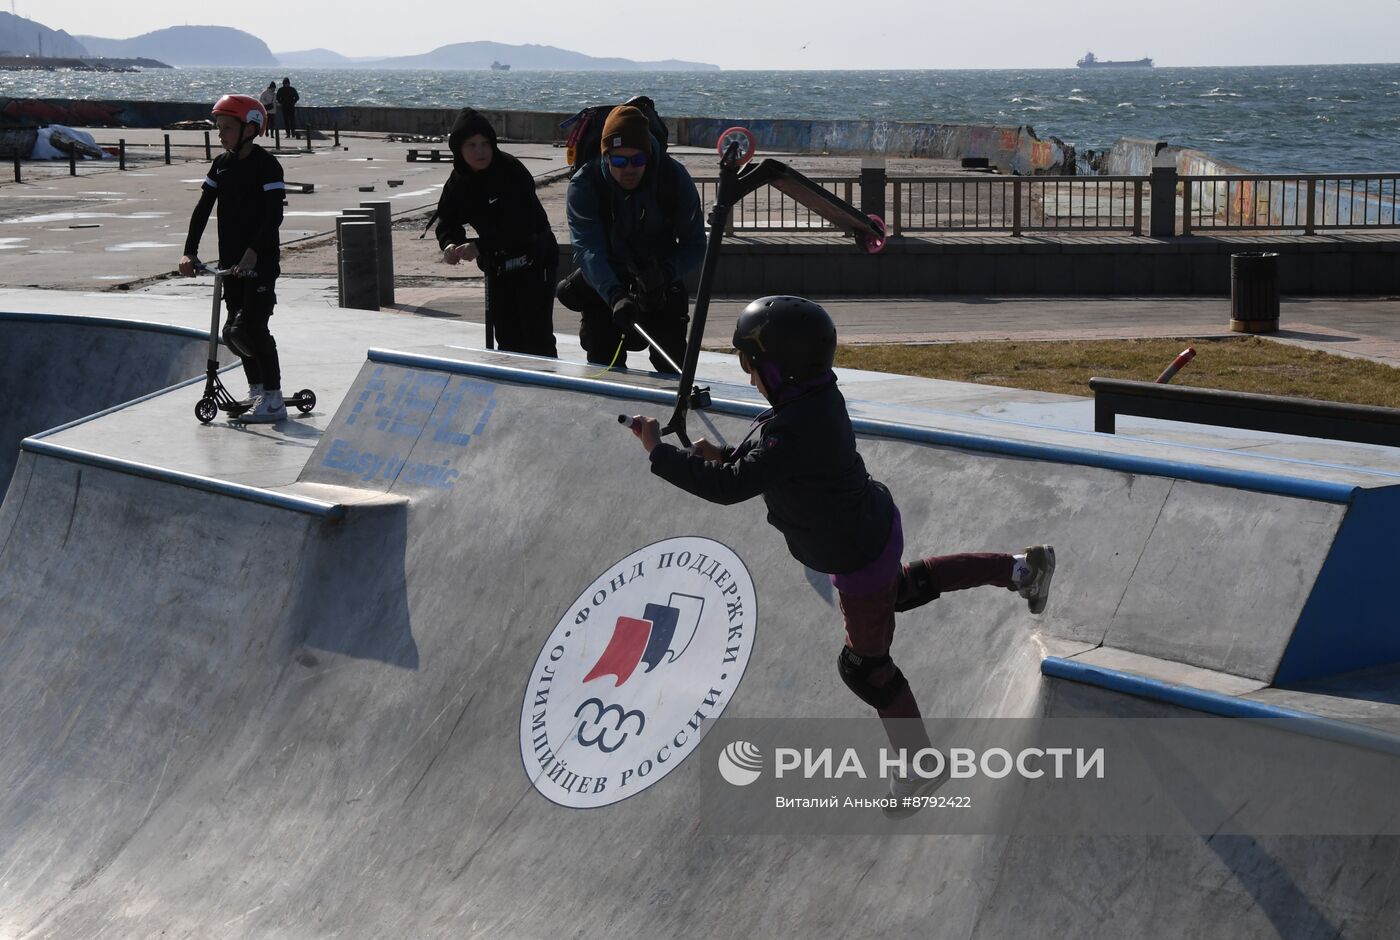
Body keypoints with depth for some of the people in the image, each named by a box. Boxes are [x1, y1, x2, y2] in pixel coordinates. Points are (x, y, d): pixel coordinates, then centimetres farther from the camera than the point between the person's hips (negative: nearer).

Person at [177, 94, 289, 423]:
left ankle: (273, 399, -6)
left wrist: (252, 252, -28)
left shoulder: (266, 165, -10)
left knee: (251, 327, -14)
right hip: (231, 260, 7)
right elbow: (203, 208, 7)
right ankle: (256, 391, 23)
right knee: (234, 331, 9)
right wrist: (190, 251, -3)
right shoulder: (221, 164, 10)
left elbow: (274, 214, -18)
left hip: (260, 260, -7)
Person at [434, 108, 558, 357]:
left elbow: (518, 225, -27)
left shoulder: (511, 171, -21)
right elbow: (447, 219, 6)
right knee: (505, 333, 11)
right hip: (497, 265, 7)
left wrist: (479, 246, -30)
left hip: (532, 260, -7)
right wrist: (449, 244, -16)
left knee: (537, 336, -10)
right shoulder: (459, 180, 1)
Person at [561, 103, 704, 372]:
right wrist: (615, 296, -48)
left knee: (672, 365, -3)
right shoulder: (583, 185, -20)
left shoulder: (674, 178, -17)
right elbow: (587, 249, -31)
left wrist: (666, 272, -32)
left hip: (661, 288, 1)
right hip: (603, 287, 0)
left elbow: (695, 244, -11)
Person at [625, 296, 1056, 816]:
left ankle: (918, 763, 29)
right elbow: (763, 458, 6)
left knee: (866, 664, 10)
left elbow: (731, 486, -43)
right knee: (902, 589, 36)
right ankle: (1021, 568, 41)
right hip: (875, 525, 9)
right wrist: (724, 456, -11)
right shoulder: (816, 394, -10)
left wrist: (659, 452, -37)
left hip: (859, 558, -8)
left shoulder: (795, 431, -39)